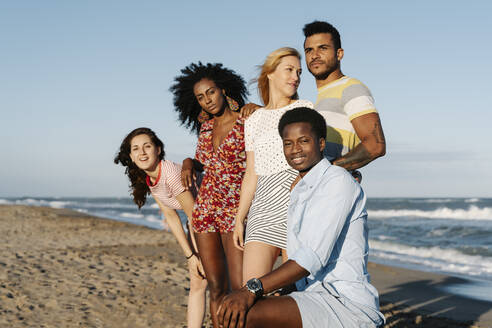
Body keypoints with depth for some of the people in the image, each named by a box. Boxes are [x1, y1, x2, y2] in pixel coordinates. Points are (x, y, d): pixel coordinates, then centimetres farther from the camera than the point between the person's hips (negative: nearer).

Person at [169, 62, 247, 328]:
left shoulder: (247, 123, -5)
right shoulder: (206, 127, 13)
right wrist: (189, 164, 8)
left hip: (235, 209, -6)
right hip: (205, 209, 6)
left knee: (241, 288, -14)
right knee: (216, 287, 5)